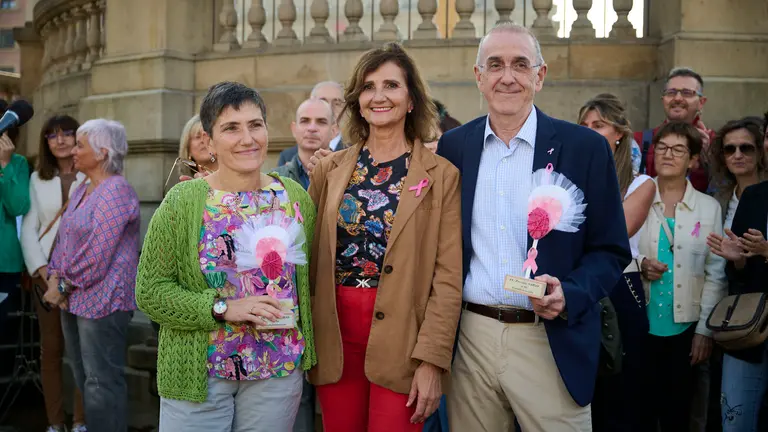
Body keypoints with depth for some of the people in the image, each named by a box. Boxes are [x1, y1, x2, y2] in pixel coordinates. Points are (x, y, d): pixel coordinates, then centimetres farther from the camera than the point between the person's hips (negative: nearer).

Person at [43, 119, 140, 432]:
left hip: (101, 301, -9)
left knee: (101, 382, -4)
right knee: (85, 378, 16)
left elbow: (97, 255, -19)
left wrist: (63, 287, -11)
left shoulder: (115, 191, -15)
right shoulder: (81, 190, 15)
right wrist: (54, 277, 0)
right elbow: (63, 239, 16)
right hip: (74, 300, 9)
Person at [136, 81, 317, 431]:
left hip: (280, 369, 3)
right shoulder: (182, 202, -8)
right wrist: (223, 308, -19)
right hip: (199, 373, -3)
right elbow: (150, 291, -9)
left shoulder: (295, 196, 2)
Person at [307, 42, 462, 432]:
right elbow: (310, 259, 10)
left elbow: (448, 279, -7)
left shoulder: (441, 176, -3)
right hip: (335, 338, 3)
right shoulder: (330, 170, 6)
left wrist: (432, 359, -13)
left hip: (400, 342, -3)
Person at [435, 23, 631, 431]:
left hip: (553, 343, -2)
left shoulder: (586, 147, -3)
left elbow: (611, 251, 0)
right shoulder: (453, 145, 5)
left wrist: (569, 294, -17)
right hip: (470, 336, 2)